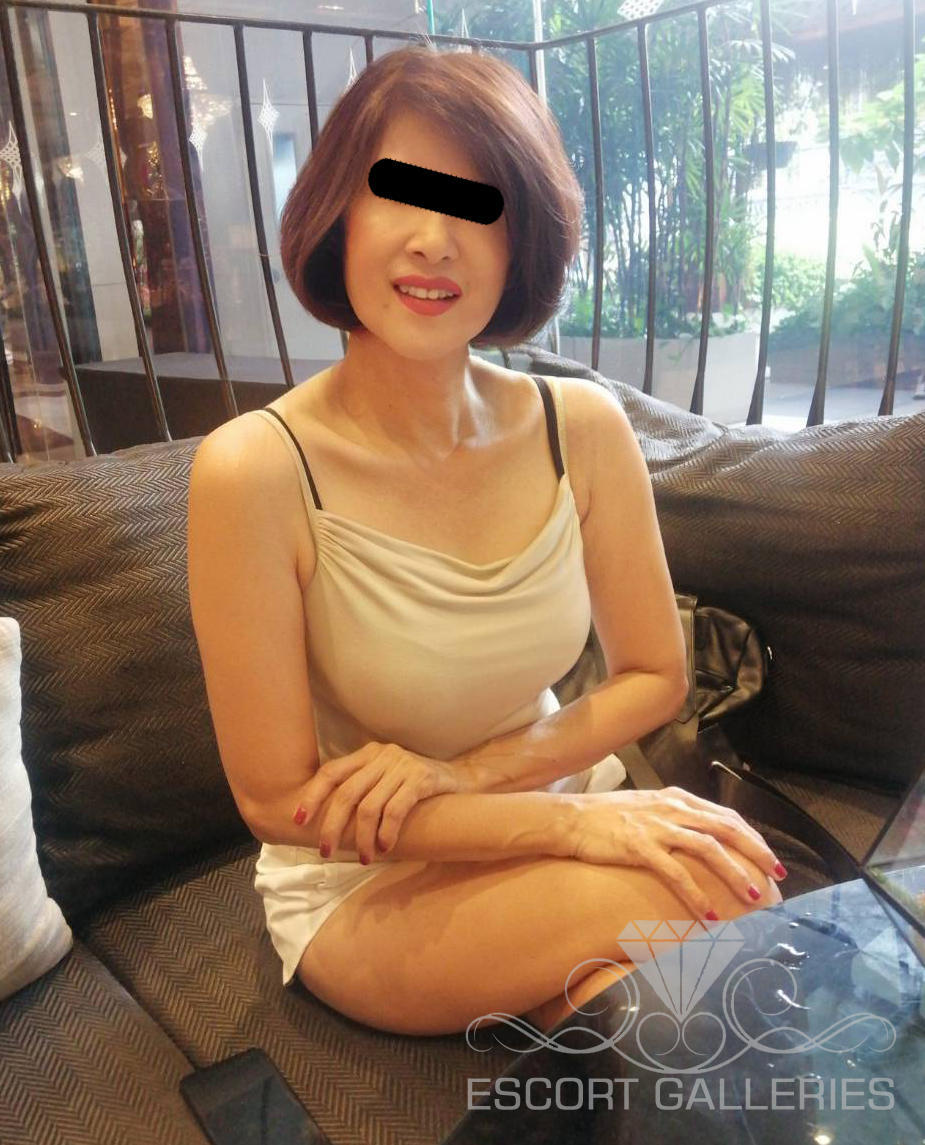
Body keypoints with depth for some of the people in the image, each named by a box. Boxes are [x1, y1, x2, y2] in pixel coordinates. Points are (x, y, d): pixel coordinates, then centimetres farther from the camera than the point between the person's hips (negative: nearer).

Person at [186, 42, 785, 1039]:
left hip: (553, 821, 4)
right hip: (363, 894, -3)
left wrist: (469, 773, -17)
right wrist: (575, 819, -24)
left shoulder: (584, 429, -10)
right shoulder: (253, 472, -22)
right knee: (705, 900, -25)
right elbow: (277, 800, -16)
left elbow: (652, 678, -1)